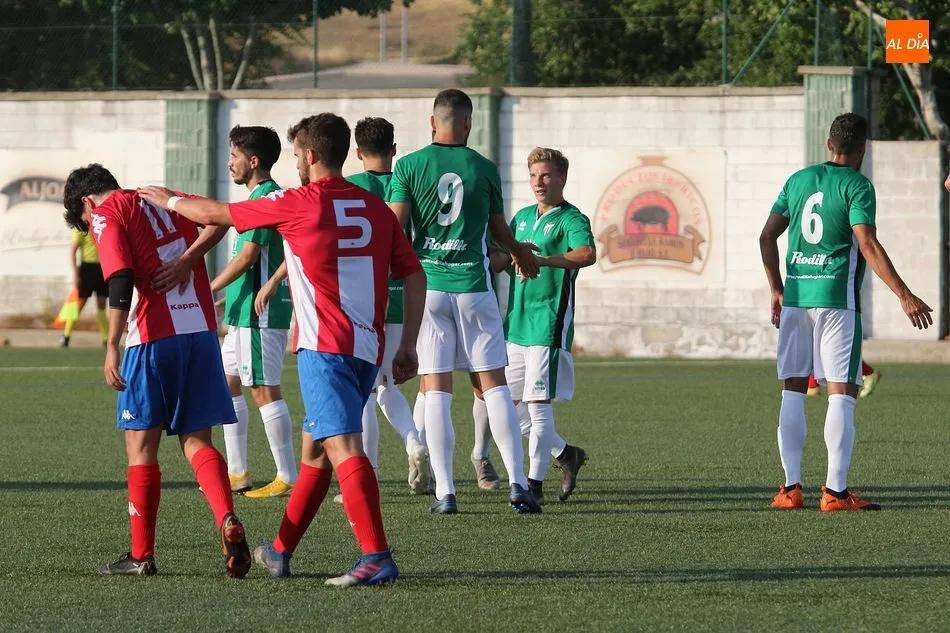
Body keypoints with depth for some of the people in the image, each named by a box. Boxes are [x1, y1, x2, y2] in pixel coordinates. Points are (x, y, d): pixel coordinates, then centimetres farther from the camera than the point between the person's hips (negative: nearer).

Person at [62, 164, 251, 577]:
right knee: (196, 441, 8)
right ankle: (228, 521, -17)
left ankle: (142, 555, 8)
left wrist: (112, 346, -14)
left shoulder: (106, 215, 1)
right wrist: (187, 259, 2)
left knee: (141, 444, 6)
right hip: (201, 331, 5)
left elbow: (121, 281, -13)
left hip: (153, 338, -5)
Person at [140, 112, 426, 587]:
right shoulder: (376, 208, 12)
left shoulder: (298, 203, -3)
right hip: (368, 348, 7)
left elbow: (213, 214, 7)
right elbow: (414, 276, 11)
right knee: (315, 446, 18)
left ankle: (376, 557, -28)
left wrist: (169, 200, 25)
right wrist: (408, 346, 16)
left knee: (343, 447, -15)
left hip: (325, 347, -7)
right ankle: (280, 552, 29)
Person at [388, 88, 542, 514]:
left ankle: (444, 491, -2)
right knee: (494, 383, 5)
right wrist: (519, 252, 38)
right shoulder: (484, 169, 2)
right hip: (473, 284, 0)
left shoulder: (408, 167, -1)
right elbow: (498, 230, 16)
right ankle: (518, 483, -2)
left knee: (436, 390, 2)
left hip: (426, 286, 0)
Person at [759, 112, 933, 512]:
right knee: (842, 393, -2)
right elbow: (867, 244, -16)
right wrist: (904, 295, -16)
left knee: (793, 391, 10)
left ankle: (791, 487, 8)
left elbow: (767, 236, 13)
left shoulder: (799, 180, 12)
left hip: (794, 298, 5)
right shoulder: (857, 186, -5)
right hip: (837, 300, -5)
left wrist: (777, 291, 23)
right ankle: (835, 491, -7)